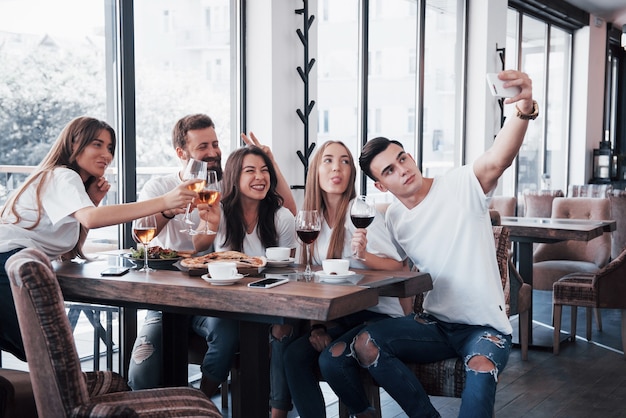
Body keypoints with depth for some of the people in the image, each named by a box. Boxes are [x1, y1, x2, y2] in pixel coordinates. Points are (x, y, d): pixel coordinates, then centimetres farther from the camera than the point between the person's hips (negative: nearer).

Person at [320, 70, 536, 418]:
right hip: (433, 323, 5)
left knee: (482, 369, -39)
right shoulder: (393, 219, 6)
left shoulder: (461, 187, -11)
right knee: (363, 342, -18)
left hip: (486, 326, -5)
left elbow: (497, 161, -32)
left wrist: (524, 110, -52)